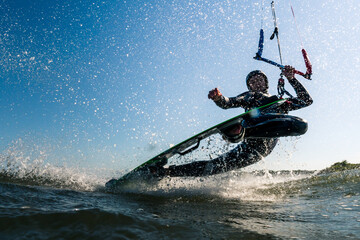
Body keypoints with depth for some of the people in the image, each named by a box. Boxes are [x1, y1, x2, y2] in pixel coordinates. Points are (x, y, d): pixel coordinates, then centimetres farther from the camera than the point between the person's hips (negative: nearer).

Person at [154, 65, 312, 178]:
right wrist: (218, 98, -14)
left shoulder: (280, 102, 37)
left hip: (265, 145, 1)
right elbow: (228, 103, 10)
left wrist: (291, 78, 26)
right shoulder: (248, 96, 29)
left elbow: (306, 100, 34)